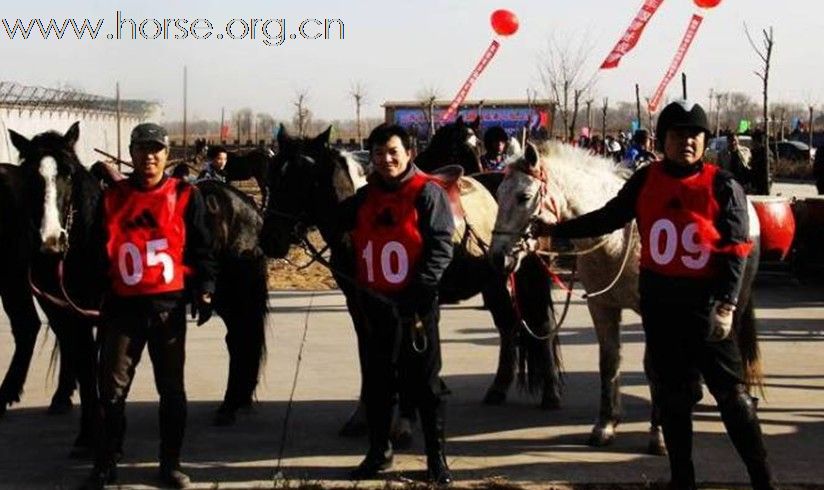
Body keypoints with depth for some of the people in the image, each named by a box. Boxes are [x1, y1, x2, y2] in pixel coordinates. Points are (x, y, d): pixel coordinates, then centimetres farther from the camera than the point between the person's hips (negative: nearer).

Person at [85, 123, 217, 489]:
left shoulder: (186, 197, 0)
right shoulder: (111, 198, 5)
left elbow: (201, 248, 2)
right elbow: (97, 250, 11)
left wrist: (204, 289, -8)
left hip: (169, 305, -1)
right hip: (122, 305, 1)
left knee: (172, 388, 9)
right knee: (112, 388, 4)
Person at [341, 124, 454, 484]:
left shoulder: (427, 193, -8)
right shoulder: (363, 198, 8)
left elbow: (441, 248, -14)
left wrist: (417, 293, -20)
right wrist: (359, 287, 8)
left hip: (416, 308, -5)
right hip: (376, 306, 5)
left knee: (425, 384, 3)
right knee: (377, 384, 13)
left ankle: (436, 456, 13)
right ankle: (378, 452, 26)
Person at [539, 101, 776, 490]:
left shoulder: (723, 186, -7)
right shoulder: (646, 180, 1)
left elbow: (736, 251, -9)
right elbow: (608, 218, 9)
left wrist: (726, 305, -19)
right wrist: (557, 230, 5)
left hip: (705, 303, -3)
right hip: (659, 302, 3)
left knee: (731, 393, 0)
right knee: (672, 394, 12)